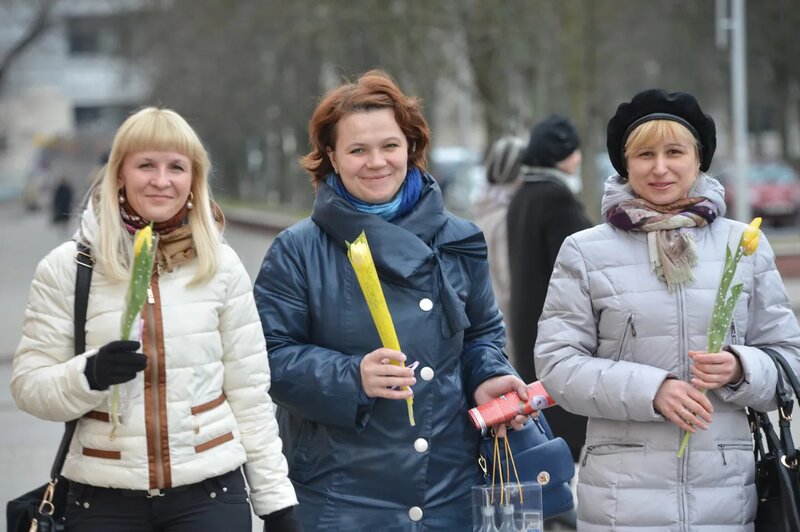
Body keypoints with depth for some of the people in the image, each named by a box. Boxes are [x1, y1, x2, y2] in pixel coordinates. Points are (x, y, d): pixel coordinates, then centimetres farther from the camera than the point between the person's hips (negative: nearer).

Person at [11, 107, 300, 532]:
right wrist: (90, 374, -20)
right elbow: (29, 386, -1)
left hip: (210, 495, 1)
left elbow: (249, 394, 6)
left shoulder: (220, 266, 3)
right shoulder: (67, 267, -1)